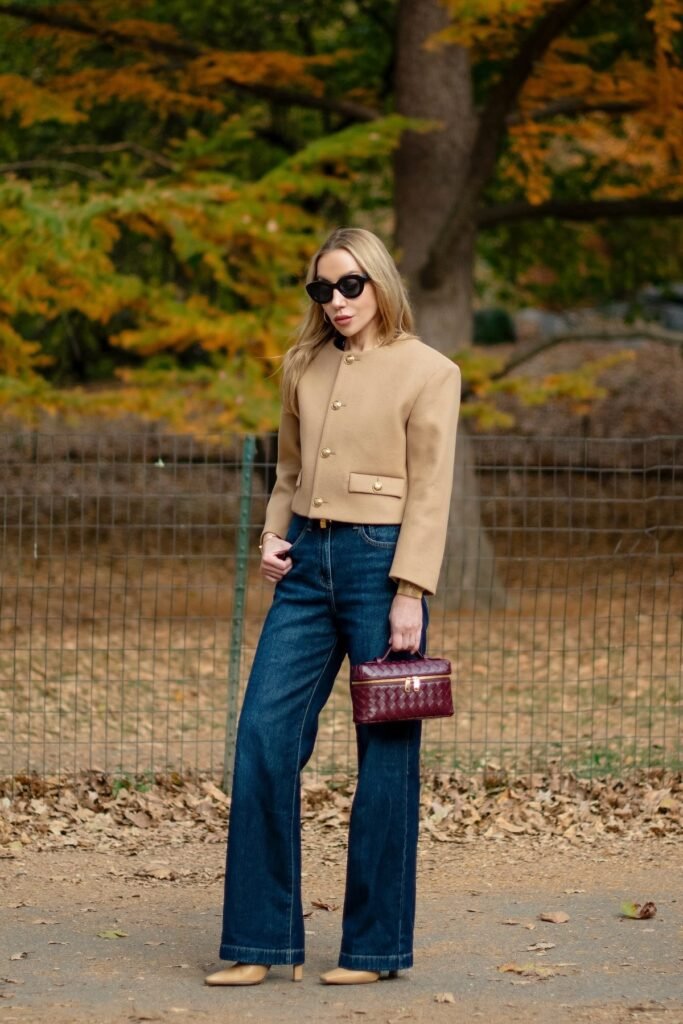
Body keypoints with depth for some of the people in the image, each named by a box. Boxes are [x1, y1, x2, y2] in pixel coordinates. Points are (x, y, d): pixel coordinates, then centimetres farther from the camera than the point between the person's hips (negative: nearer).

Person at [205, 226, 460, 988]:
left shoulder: (427, 372, -3)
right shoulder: (303, 366, 13)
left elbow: (429, 494, -7)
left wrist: (410, 595, -13)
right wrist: (273, 535, 4)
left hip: (379, 560, -5)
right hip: (307, 563, 5)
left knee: (385, 754, 0)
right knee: (264, 737, -3)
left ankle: (376, 945, 9)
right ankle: (264, 941, 3)